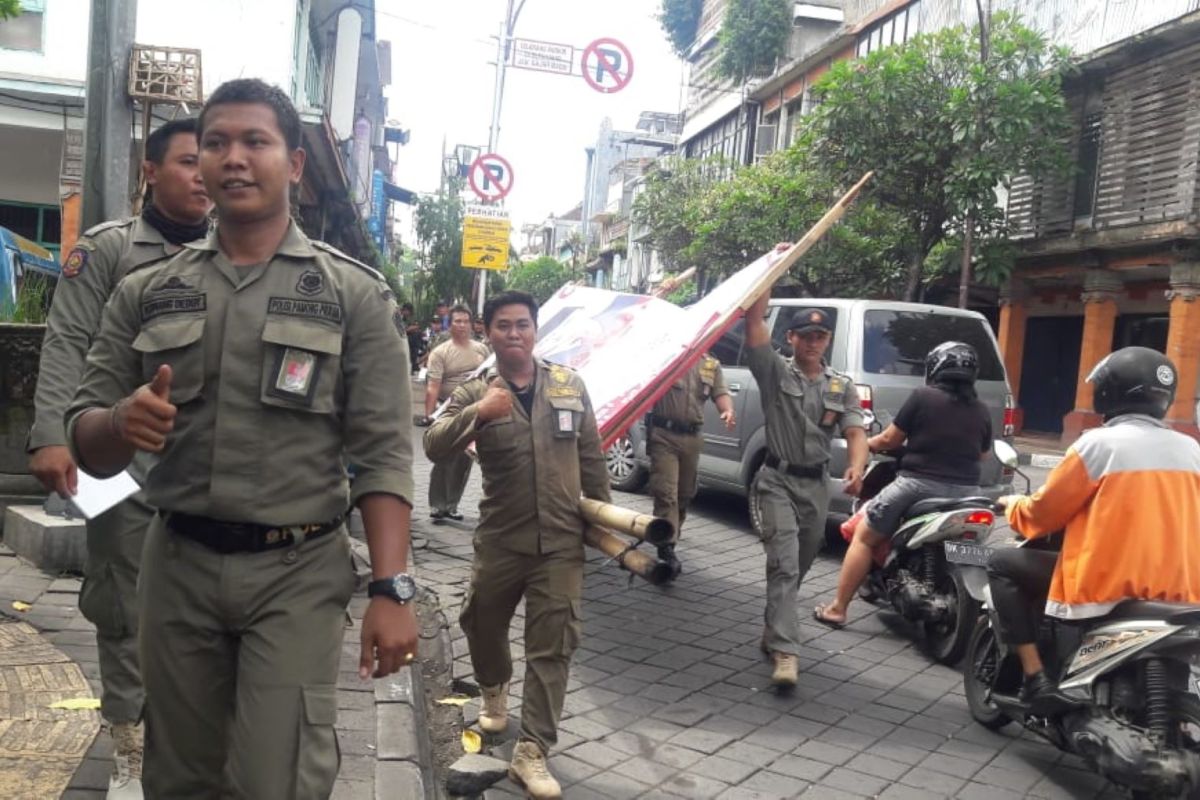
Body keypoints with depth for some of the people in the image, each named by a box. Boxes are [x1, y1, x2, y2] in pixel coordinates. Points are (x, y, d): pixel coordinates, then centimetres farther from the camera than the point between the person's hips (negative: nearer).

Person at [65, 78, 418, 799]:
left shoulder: (355, 295, -1)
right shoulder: (145, 295, 7)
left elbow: (383, 454, -6)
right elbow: (88, 447, 8)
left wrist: (391, 590, -14)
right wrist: (122, 422, -16)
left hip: (297, 573, -3)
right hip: (177, 565, 3)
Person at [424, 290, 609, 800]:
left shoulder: (570, 384, 2)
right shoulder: (474, 393, -4)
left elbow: (591, 456, 9)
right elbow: (434, 447, -19)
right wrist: (478, 412, -35)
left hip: (561, 540, 0)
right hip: (500, 539, 0)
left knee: (553, 645, -1)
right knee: (482, 624, 17)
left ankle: (531, 752, 8)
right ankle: (494, 689, 49)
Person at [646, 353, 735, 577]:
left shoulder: (712, 365, 13)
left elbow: (721, 393, 5)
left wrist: (728, 410, -16)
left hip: (692, 437, 5)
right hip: (664, 433, -5)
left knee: (684, 493, 14)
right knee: (666, 492, -12)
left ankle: (669, 539, 30)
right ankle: (667, 546, -13)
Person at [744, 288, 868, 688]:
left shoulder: (842, 387, 6)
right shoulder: (774, 372, -4)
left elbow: (856, 432, -6)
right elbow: (754, 320, -14)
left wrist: (857, 467, -28)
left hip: (816, 485, 5)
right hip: (778, 481, -4)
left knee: (799, 566, 17)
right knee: (784, 564, -16)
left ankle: (774, 632, 37)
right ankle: (785, 651, -20)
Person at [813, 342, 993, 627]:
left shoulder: (923, 398, -6)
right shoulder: (982, 411, 8)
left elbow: (891, 439, -1)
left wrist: (869, 443, 19)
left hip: (919, 484, -4)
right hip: (966, 492, 5)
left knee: (864, 536, 7)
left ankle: (837, 608, 7)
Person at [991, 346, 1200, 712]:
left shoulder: (1099, 443, -10)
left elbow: (1043, 514, -3)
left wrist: (1013, 505, 18)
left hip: (1105, 590, -6)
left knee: (1002, 564, 7)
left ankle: (1036, 680, -1)